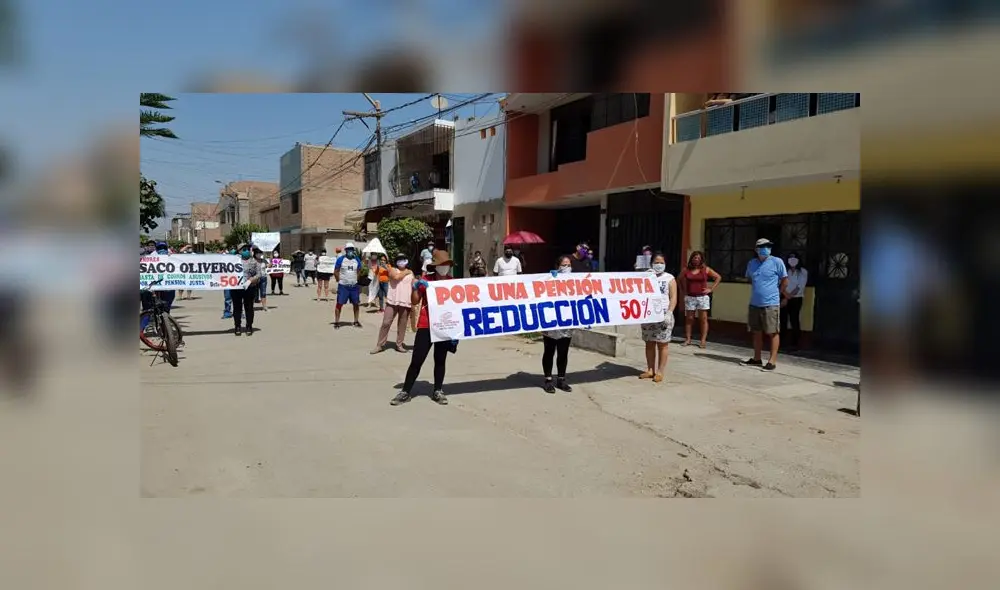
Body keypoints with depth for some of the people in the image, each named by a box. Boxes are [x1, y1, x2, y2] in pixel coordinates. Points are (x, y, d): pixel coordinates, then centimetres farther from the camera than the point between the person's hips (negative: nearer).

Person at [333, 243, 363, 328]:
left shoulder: (357, 260, 6)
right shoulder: (341, 259, -5)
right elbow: (336, 272, -1)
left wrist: (357, 280, 8)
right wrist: (340, 280, -5)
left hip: (354, 286, 4)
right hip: (343, 286, -4)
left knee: (356, 304, 8)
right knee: (339, 304, -3)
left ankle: (356, 321, 21)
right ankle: (336, 322, 4)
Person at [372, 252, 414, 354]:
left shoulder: (410, 272, 14)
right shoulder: (392, 270, 5)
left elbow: (413, 287, 14)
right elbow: (396, 277, -18)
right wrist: (405, 273, -3)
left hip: (406, 303, 2)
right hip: (393, 302, -2)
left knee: (402, 325, 7)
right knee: (386, 323, -3)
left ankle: (399, 344, 19)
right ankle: (380, 345, 4)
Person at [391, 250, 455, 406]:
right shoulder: (425, 280, -3)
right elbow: (414, 301, -1)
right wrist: (416, 287, -18)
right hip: (426, 326, -2)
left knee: (440, 360, 10)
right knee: (416, 360, -1)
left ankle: (438, 391, 21)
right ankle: (406, 392, 8)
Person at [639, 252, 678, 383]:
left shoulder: (669, 279, 3)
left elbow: (673, 298, -3)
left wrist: (669, 312, -14)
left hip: (663, 315, -3)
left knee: (662, 345, -1)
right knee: (649, 344, 6)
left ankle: (660, 372, 4)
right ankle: (650, 370, 15)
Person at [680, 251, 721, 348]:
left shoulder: (705, 269, 1)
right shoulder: (686, 270, 4)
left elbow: (718, 277, 5)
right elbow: (680, 280, 20)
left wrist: (711, 289, -1)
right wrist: (684, 290, 9)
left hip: (702, 297, -1)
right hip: (690, 297, 1)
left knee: (703, 319, 0)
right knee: (689, 319, 5)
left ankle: (703, 340, 2)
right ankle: (688, 339, 11)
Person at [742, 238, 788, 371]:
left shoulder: (777, 262, -7)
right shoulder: (751, 263, 8)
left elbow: (785, 281, -1)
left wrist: (776, 294, 4)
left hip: (771, 304, -6)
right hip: (754, 304, 6)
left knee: (772, 333, -1)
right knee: (757, 332, 13)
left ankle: (772, 361, 2)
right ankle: (756, 359, 23)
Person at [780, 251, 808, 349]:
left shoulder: (803, 272, -1)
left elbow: (800, 287, -8)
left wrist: (788, 298, -12)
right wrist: (786, 295, -13)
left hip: (796, 299, -2)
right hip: (784, 298, 3)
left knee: (794, 320, -4)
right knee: (782, 320, 0)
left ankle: (794, 343, 2)